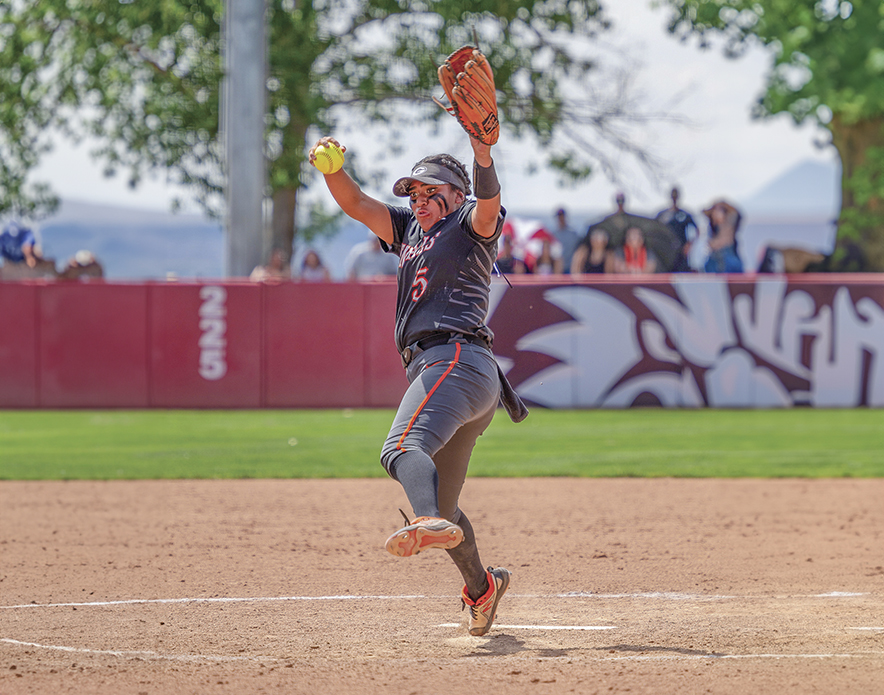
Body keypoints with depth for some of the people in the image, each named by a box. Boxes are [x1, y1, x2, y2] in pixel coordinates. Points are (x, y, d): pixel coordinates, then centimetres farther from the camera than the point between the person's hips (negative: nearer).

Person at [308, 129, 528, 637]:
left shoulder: (469, 224, 6)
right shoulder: (411, 231, 28)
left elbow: (489, 202, -17)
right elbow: (356, 203, 21)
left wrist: (482, 150, -36)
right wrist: (333, 169, 0)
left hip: (457, 357, -9)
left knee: (404, 447, -35)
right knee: (439, 499, 18)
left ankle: (431, 522, -62)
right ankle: (482, 586, 35)